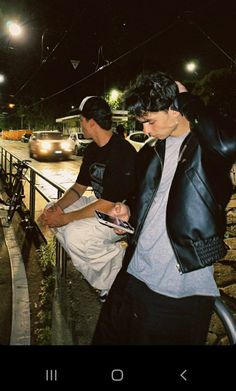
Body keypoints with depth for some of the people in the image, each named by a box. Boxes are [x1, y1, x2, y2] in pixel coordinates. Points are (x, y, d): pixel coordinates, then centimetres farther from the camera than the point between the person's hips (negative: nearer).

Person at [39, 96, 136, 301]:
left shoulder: (122, 152, -24)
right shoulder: (92, 150, 6)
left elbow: (107, 205, -27)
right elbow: (79, 187, 11)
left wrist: (65, 218, -21)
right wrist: (58, 206, -8)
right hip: (101, 204, 10)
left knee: (75, 234, -31)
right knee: (51, 212, 4)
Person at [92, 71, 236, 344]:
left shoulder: (207, 147, -7)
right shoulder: (149, 154, 12)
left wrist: (186, 99, -17)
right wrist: (128, 213, 1)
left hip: (184, 291, -6)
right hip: (135, 278, 6)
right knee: (109, 337, 15)